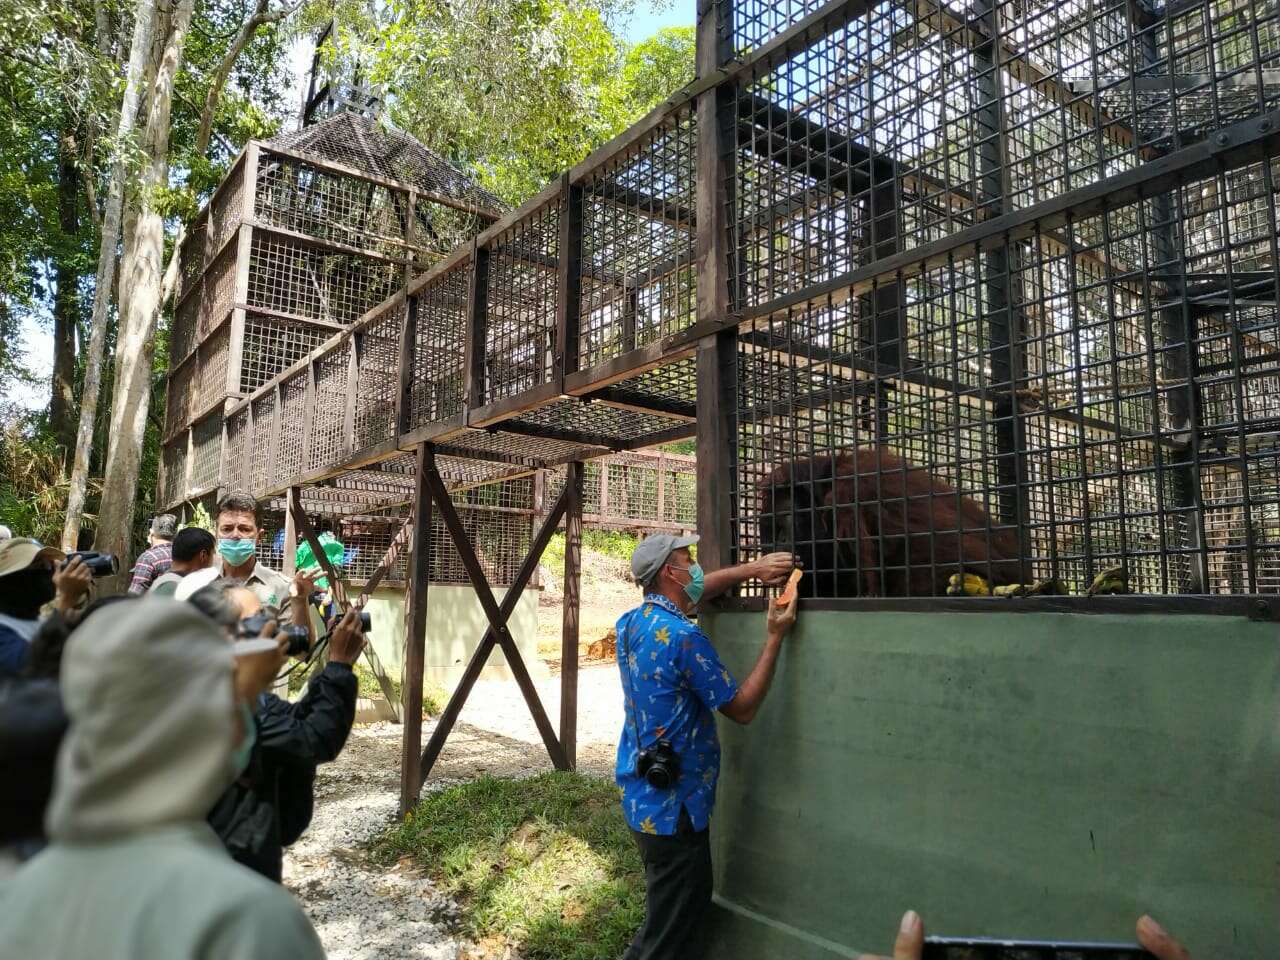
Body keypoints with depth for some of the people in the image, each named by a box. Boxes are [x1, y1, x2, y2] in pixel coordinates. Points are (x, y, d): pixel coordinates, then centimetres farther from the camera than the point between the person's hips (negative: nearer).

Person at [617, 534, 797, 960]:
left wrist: (752, 568, 14)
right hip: (673, 807, -9)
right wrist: (775, 636, -10)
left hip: (642, 796, 9)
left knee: (690, 908, 24)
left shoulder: (630, 622, 2)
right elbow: (742, 708, -15)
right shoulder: (684, 637, -24)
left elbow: (697, 588, 20)